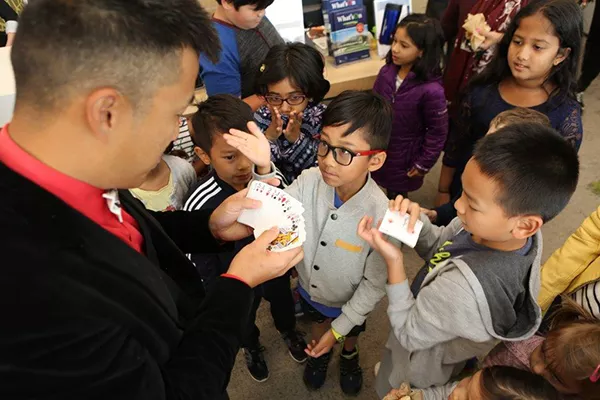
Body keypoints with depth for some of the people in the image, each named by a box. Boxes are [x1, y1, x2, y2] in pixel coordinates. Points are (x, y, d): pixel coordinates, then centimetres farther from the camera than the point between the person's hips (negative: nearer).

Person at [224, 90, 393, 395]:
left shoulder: (380, 215, -36)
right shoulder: (309, 182, -29)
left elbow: (374, 284, -24)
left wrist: (339, 328, -16)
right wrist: (263, 171, -49)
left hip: (350, 301, -2)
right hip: (310, 287, 2)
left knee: (351, 332, 32)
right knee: (318, 323, 34)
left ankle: (349, 355, 67)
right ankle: (322, 352, 68)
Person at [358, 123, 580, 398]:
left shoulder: (461, 288, -47)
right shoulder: (518, 230, -25)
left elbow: (409, 334, -27)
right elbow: (440, 246, -10)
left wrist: (394, 262, -33)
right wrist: (417, 219, -28)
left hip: (419, 370, -5)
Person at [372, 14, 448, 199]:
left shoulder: (431, 90, -27)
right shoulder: (386, 72, -12)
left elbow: (438, 132, -16)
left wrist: (423, 164, -10)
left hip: (403, 158, -4)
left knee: (396, 198, 19)